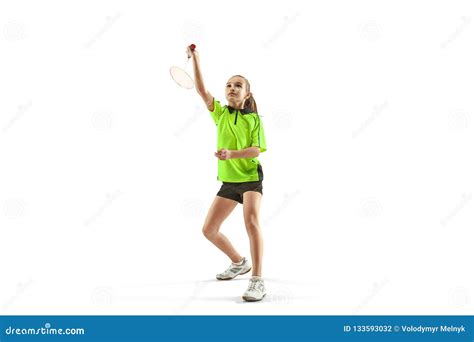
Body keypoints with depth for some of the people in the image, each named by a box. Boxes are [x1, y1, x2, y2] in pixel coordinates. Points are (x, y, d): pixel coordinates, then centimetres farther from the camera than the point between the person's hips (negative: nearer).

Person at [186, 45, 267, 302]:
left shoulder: (254, 119, -3)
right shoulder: (220, 113, 6)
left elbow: (256, 149, -13)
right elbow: (201, 90, -4)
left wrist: (232, 153, -30)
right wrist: (195, 58, -10)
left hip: (250, 177, -5)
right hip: (228, 181, 5)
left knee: (251, 221, -28)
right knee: (209, 230, 5)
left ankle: (257, 281, -25)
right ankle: (239, 262, 30)